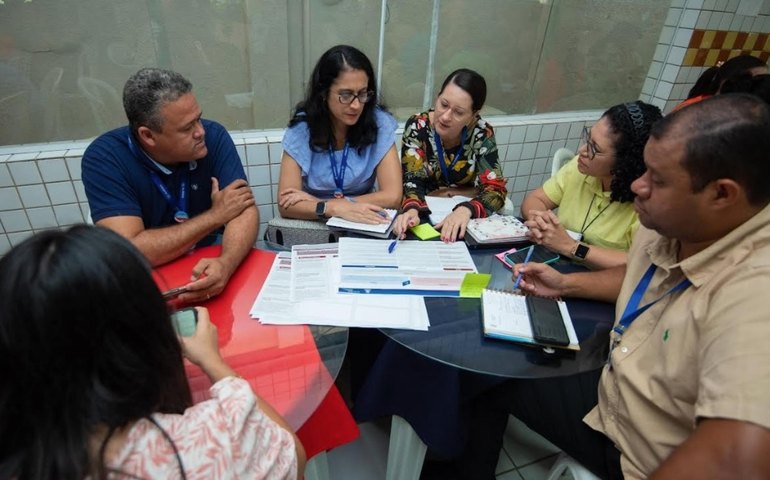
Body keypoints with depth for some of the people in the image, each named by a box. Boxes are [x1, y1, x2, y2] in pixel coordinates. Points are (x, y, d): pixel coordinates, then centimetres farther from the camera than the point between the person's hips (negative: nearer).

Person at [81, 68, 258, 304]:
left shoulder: (213, 136, -13)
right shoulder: (104, 157, -20)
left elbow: (245, 210, -19)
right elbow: (130, 252, -27)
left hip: (207, 265, 2)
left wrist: (225, 263, -39)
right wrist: (215, 215, -22)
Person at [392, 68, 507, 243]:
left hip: (464, 216, 1)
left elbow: (495, 189, -15)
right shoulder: (417, 127, -15)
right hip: (424, 213, -1)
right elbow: (412, 181, -18)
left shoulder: (483, 134, -13)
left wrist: (465, 210, -36)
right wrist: (412, 210, -41)